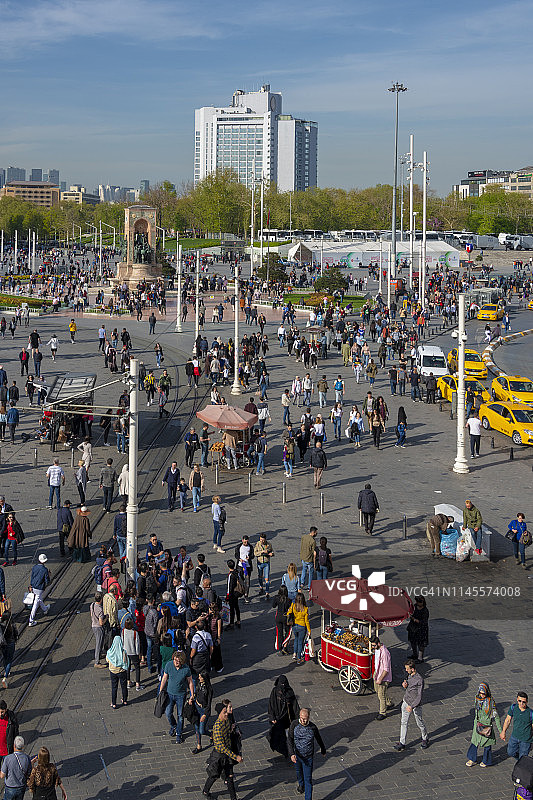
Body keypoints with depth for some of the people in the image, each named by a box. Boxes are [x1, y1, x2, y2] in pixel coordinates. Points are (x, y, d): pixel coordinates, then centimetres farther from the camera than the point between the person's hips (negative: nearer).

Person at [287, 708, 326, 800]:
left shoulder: (313, 727, -17)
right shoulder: (294, 724, -17)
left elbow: (319, 739, 2)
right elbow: (290, 740, -20)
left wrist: (323, 750, 19)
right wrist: (292, 754, -34)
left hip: (308, 758, -2)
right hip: (296, 756, 2)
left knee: (308, 780, -2)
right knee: (299, 772, 30)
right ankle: (301, 783, 60)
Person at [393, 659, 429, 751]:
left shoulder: (419, 680, -25)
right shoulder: (409, 675, -1)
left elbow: (419, 696, -23)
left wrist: (412, 706, -29)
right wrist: (404, 685, -6)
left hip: (416, 705, -7)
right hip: (406, 702, 7)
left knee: (419, 722, 11)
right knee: (404, 722, 7)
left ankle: (425, 739, 35)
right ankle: (402, 743, 13)